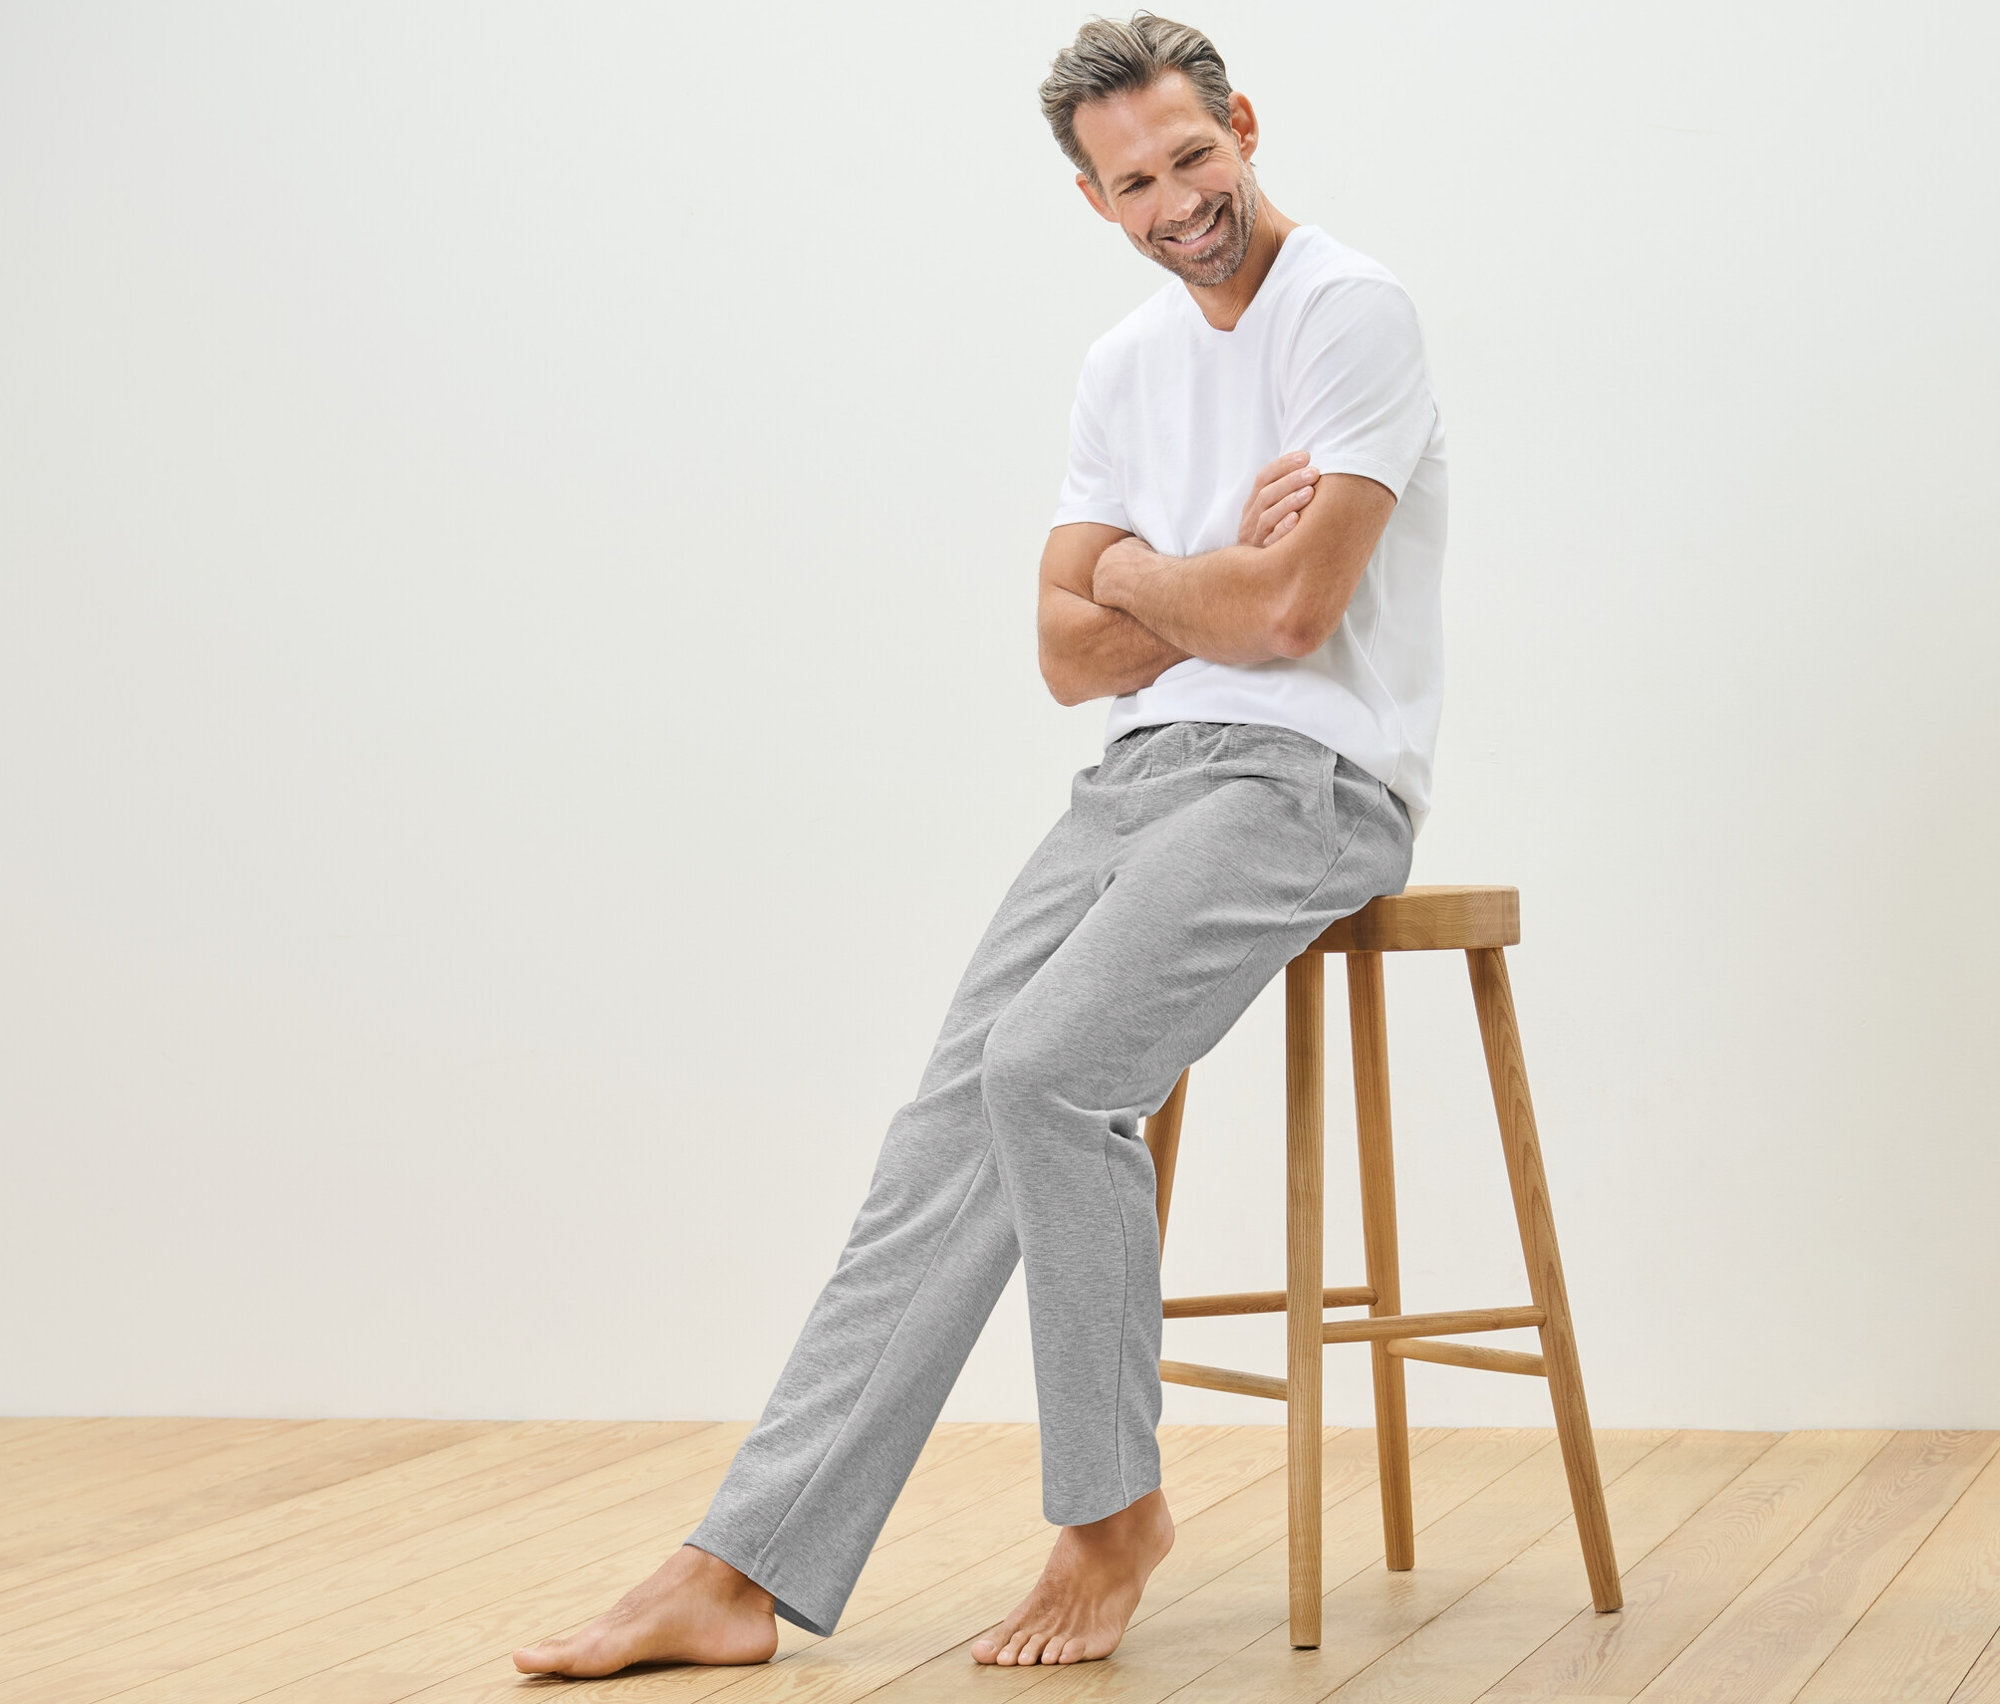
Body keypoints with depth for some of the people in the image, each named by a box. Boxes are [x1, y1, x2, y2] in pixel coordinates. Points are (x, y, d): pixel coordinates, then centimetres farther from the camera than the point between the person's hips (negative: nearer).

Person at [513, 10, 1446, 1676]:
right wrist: (1227, 585, -6)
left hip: (1309, 779, -7)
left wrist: (1139, 572, 1)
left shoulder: (1350, 312, -9)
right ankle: (745, 1569, -8)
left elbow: (1292, 613, -18)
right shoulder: (1124, 366, 17)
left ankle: (1112, 1511, -8)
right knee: (954, 1128, -5)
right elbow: (1074, 656, 12)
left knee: (1051, 1067, -27)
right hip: (1142, 772, 7)